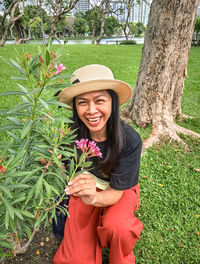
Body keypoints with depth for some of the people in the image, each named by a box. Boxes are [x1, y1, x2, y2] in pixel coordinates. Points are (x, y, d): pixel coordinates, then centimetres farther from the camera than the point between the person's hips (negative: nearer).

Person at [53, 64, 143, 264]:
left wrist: (93, 198, -46)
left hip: (121, 191, -1)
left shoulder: (129, 140, -28)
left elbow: (116, 192, -24)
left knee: (115, 226, -32)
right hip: (86, 189, 1)